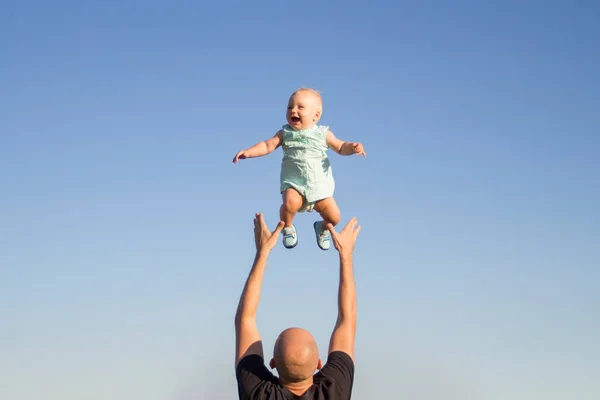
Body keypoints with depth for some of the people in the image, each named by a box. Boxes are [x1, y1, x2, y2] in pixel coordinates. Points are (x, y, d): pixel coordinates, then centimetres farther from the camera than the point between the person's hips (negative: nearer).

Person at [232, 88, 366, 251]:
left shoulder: (323, 134, 2)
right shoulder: (285, 133, 2)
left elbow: (340, 147, 8)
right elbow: (267, 145, -5)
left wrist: (352, 147, -14)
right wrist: (248, 152, -21)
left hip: (320, 186, 1)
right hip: (293, 184, -1)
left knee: (334, 216, -8)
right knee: (290, 203, -34)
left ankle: (323, 228, 30)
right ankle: (287, 227, -1)